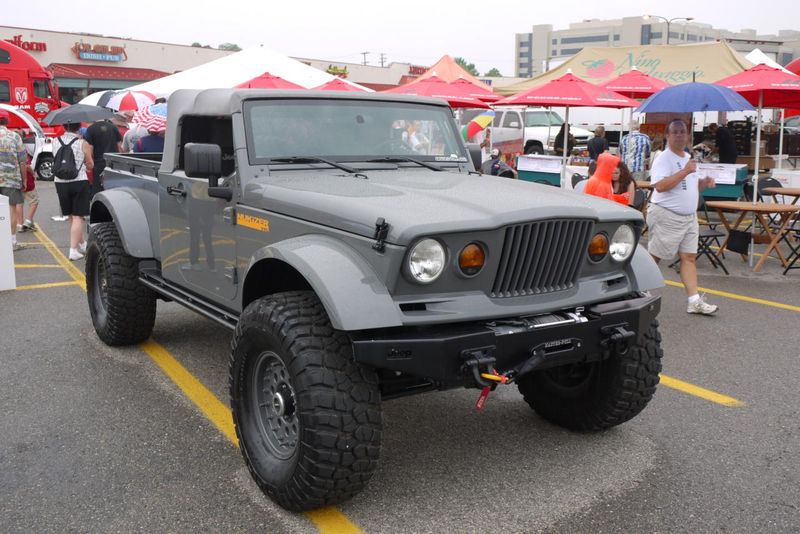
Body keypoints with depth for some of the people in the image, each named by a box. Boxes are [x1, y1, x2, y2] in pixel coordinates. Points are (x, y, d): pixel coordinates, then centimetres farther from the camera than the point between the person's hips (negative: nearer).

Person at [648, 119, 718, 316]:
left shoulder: (688, 158, 16)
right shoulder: (664, 159, -12)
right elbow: (660, 186, -26)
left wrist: (704, 183, 3)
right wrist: (685, 171, -28)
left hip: (689, 217, 8)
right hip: (667, 216, -8)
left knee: (689, 257, 4)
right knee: (653, 256, -1)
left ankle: (694, 301, 4)